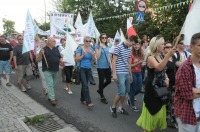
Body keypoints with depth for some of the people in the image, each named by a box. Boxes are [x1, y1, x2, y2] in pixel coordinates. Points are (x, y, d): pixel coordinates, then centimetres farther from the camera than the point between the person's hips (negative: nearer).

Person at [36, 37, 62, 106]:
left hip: (55, 70, 5)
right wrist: (41, 54, -26)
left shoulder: (56, 49, 9)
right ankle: (52, 99, -4)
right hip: (47, 70, -5)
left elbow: (60, 58, 15)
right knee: (50, 84, -7)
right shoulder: (44, 49, -6)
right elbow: (38, 60, -9)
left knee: (53, 85, 15)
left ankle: (50, 96, 31)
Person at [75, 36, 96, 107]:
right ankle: (88, 102, -10)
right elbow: (76, 59, -9)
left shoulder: (91, 49, 8)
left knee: (84, 85, 13)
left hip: (88, 69, 5)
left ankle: (82, 99, 26)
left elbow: (94, 59, 2)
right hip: (81, 69, -5)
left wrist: (92, 53, -15)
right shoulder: (80, 49, -6)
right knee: (85, 85, -11)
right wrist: (83, 55, -21)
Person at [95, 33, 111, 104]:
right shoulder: (97, 46, -6)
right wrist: (100, 47, -20)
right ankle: (102, 97, 18)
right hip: (101, 67, -6)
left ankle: (100, 90, 33)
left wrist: (110, 64, 13)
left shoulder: (107, 46, 11)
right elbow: (98, 56, -17)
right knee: (101, 81, 4)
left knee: (109, 80, 9)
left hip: (107, 66, 6)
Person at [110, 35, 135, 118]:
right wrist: (114, 74, -15)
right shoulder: (118, 47, -8)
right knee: (121, 92, -9)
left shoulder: (129, 49, 14)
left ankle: (120, 108, 26)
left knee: (125, 92, 10)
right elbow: (114, 61, -10)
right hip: (120, 73, -7)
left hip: (127, 73, 7)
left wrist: (131, 74, 19)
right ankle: (113, 107, 12)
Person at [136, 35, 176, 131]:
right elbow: (159, 67, -39)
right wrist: (168, 55, -48)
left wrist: (166, 79, -1)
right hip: (152, 88, -8)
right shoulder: (151, 58, -18)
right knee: (151, 110, 5)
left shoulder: (161, 57, 6)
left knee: (159, 111, 19)